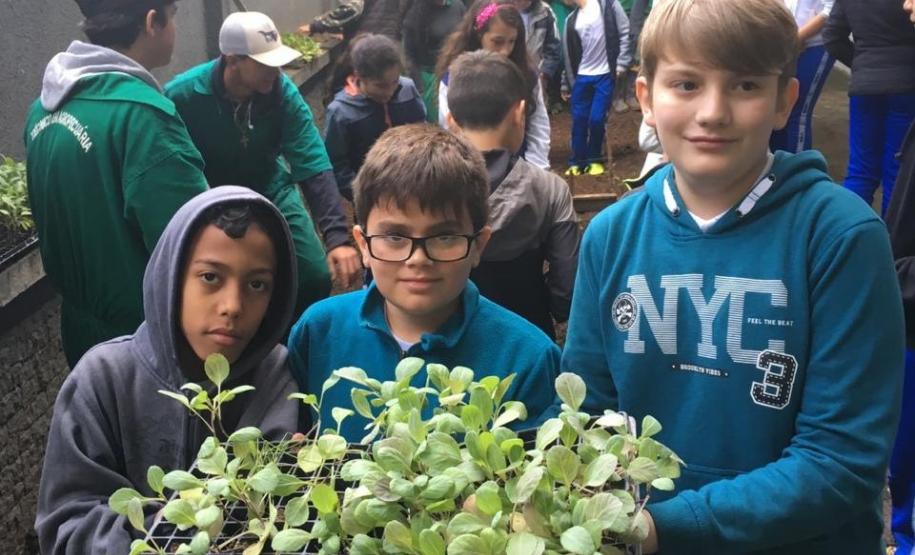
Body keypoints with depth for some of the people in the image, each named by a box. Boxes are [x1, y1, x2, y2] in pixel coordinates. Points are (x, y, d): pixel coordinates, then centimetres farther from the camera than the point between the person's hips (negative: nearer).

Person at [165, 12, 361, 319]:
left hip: (270, 191, 2)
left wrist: (338, 237, -36)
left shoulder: (283, 91, -20)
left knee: (316, 278, -6)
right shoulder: (182, 95, -25)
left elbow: (314, 167, -25)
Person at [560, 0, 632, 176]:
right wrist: (567, 83, 15)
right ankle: (577, 162, 16)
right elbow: (568, 53, 14)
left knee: (596, 119, -6)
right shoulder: (571, 20, 11)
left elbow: (625, 32, -4)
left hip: (605, 75, -4)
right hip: (581, 77, 4)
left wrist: (621, 64, -10)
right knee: (579, 120, 4)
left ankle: (595, 160, 14)